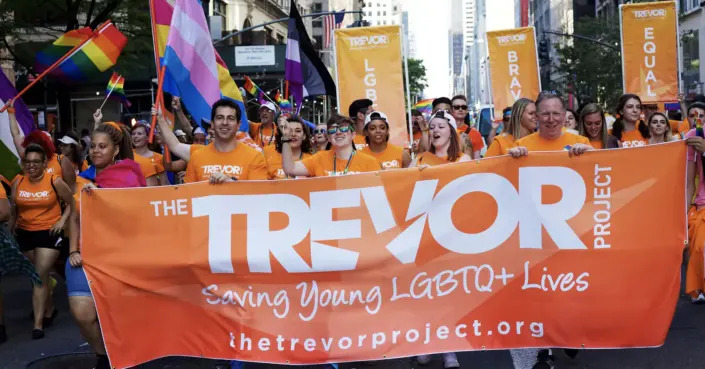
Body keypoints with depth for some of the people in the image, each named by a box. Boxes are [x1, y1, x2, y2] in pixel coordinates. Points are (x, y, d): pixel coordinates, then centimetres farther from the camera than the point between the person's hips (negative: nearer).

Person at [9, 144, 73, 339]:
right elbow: (14, 210, 10)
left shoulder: (55, 181, -9)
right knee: (36, 276, 16)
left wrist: (62, 220, -8)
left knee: (41, 276, -11)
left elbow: (72, 202, 2)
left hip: (49, 233, -4)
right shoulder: (18, 182, 1)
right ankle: (50, 309, 38)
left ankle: (38, 324, -8)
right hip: (25, 233, 4)